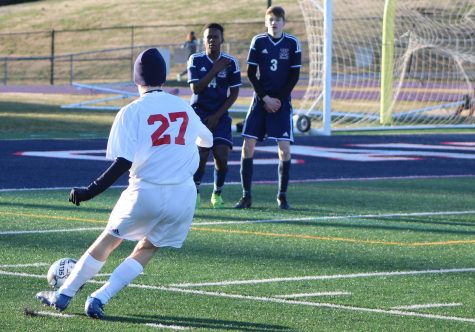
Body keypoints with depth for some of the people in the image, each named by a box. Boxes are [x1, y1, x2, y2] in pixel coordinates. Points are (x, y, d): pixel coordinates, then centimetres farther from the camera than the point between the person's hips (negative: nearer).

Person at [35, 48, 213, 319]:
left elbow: (123, 162, -14)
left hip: (146, 192, -3)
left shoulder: (133, 112, -6)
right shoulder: (184, 107, 8)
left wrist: (90, 192, -10)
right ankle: (99, 299, 4)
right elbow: (207, 140, 27)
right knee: (146, 251, 16)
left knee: (107, 242, 15)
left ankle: (63, 295, 23)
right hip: (184, 195, 3)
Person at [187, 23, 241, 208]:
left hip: (220, 115, 1)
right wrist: (215, 70, -20)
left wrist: (217, 116, -7)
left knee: (222, 156, -13)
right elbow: (195, 88, -12)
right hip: (199, 113, -1)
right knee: (201, 155, -15)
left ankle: (217, 193, 11)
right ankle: (195, 191, 9)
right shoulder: (195, 60, -4)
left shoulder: (231, 63, -3)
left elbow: (234, 93, 0)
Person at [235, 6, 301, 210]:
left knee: (284, 148, -9)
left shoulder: (292, 43, -1)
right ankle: (246, 196, 2)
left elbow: (294, 76, 0)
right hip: (261, 100, 1)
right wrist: (265, 98, -7)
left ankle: (282, 196, 2)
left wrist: (279, 99, -8)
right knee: (248, 145, -6)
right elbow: (250, 73, 1)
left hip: (282, 102, -1)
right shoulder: (258, 41, 1)